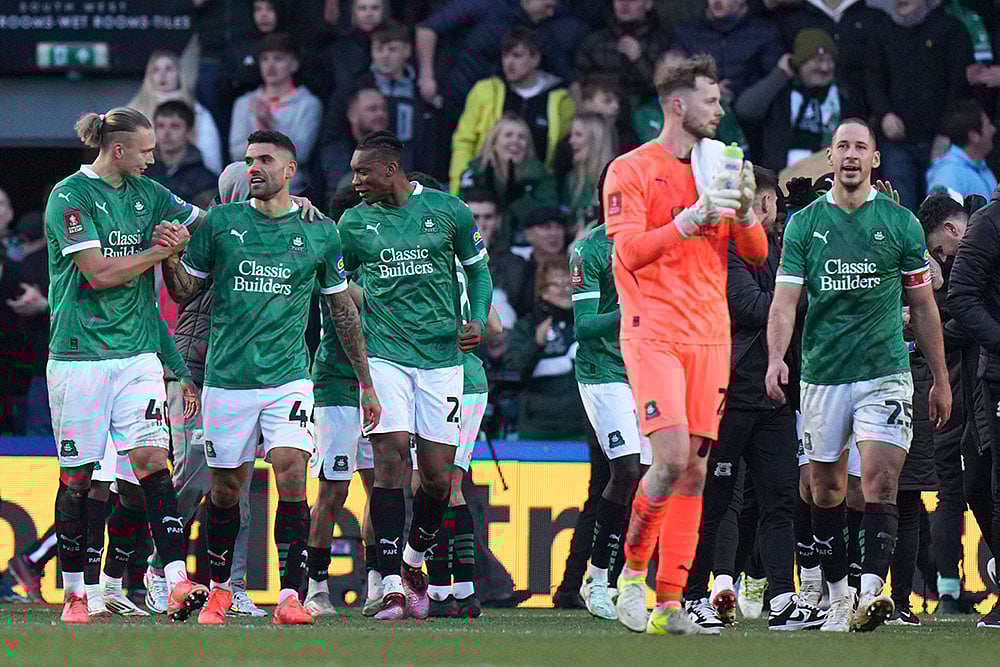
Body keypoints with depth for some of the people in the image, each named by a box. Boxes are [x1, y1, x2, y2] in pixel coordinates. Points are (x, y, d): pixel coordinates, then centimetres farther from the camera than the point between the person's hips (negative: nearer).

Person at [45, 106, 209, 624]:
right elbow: (100, 273, -15)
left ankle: (178, 585, -20)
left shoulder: (145, 193, 12)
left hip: (137, 352, 5)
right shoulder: (70, 197, -8)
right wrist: (163, 250, -7)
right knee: (77, 476, 2)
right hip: (80, 353, -5)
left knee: (151, 458, -9)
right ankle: (74, 594, 13)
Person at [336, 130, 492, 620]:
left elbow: (477, 268, 16)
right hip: (384, 354, 0)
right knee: (391, 458, -14)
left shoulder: (448, 211, 4)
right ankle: (392, 585, -13)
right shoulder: (353, 223, 8)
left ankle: (413, 562, 25)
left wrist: (477, 320, 2)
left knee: (437, 476, -1)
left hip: (441, 355, 0)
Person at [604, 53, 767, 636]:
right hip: (654, 333, -6)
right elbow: (631, 252, -12)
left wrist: (742, 212, -5)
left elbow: (757, 254, 14)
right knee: (672, 457, -17)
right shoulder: (631, 171, -1)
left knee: (694, 468, 1)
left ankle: (670, 604, 2)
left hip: (710, 336, 6)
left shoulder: (717, 169, 15)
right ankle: (633, 572, 3)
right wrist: (692, 218, -21)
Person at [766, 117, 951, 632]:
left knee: (880, 481, -16)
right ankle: (837, 599, 20)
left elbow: (923, 305, 11)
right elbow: (785, 300, -1)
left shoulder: (900, 223, 4)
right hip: (822, 373, 2)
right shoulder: (804, 224, 5)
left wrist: (940, 379, 12)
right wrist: (776, 358, -19)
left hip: (885, 371, -2)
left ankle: (870, 593, -27)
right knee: (826, 489, 8)